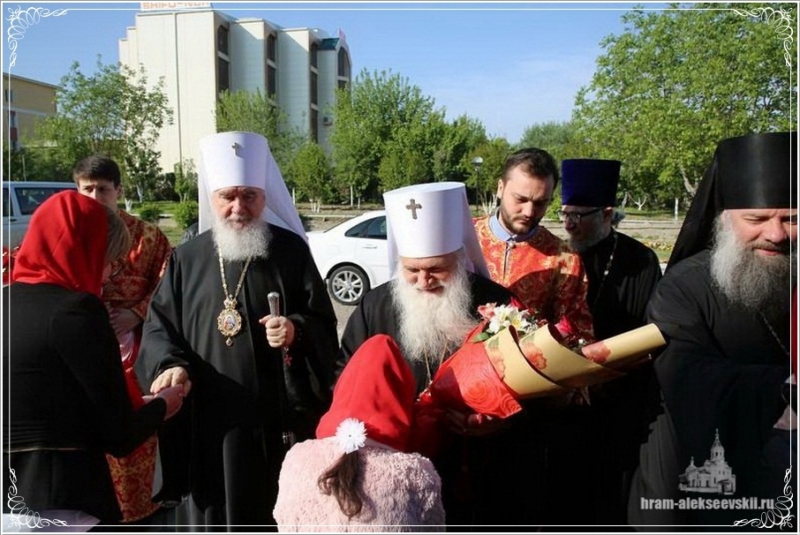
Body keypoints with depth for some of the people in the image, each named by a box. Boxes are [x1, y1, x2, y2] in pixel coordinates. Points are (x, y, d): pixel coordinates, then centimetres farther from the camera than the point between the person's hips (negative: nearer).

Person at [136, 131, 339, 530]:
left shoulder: (291, 251, 1)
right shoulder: (187, 259, 6)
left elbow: (324, 325, 1)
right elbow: (158, 325, 7)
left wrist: (297, 331, -20)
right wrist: (169, 365, -13)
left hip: (278, 419, -1)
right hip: (206, 418, 2)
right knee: (210, 517, 11)